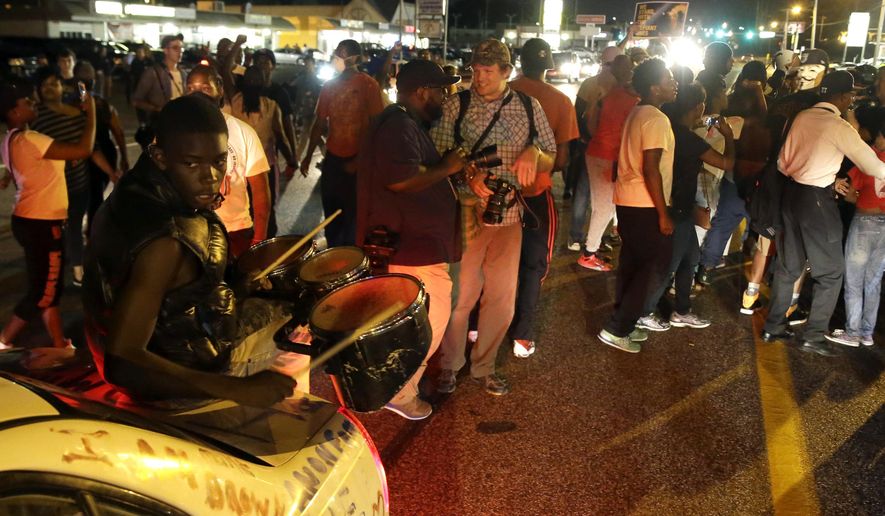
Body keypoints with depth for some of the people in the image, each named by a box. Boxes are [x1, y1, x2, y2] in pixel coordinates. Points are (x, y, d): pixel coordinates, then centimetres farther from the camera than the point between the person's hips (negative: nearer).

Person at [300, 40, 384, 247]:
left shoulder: (368, 85, -8)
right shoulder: (329, 86, 7)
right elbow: (320, 123, 13)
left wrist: (359, 160, -14)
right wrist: (308, 155, 10)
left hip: (357, 161, -5)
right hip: (332, 159, 5)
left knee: (353, 215, 3)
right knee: (331, 215, 13)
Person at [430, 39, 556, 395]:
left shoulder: (529, 107, 5)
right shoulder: (456, 105, -1)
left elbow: (550, 163, 9)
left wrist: (534, 152, -14)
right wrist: (467, 176, -21)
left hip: (509, 215, 3)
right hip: (466, 212, -2)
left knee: (502, 297, 10)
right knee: (461, 293, 4)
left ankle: (483, 365, 30)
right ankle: (449, 364, 26)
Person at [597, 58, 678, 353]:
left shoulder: (637, 113, 13)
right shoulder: (656, 119, -17)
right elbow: (651, 170, -22)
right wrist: (663, 214, -18)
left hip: (627, 201, 9)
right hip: (645, 205, -9)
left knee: (632, 263, 15)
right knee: (655, 267, -2)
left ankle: (623, 323, 23)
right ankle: (616, 329, -1)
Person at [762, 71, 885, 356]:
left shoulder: (802, 117, 6)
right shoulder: (839, 127, -14)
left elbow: (783, 162, 11)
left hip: (792, 193, 7)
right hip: (816, 200, -7)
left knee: (788, 265, 17)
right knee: (830, 271, 6)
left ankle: (773, 326, 23)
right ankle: (814, 335, 9)